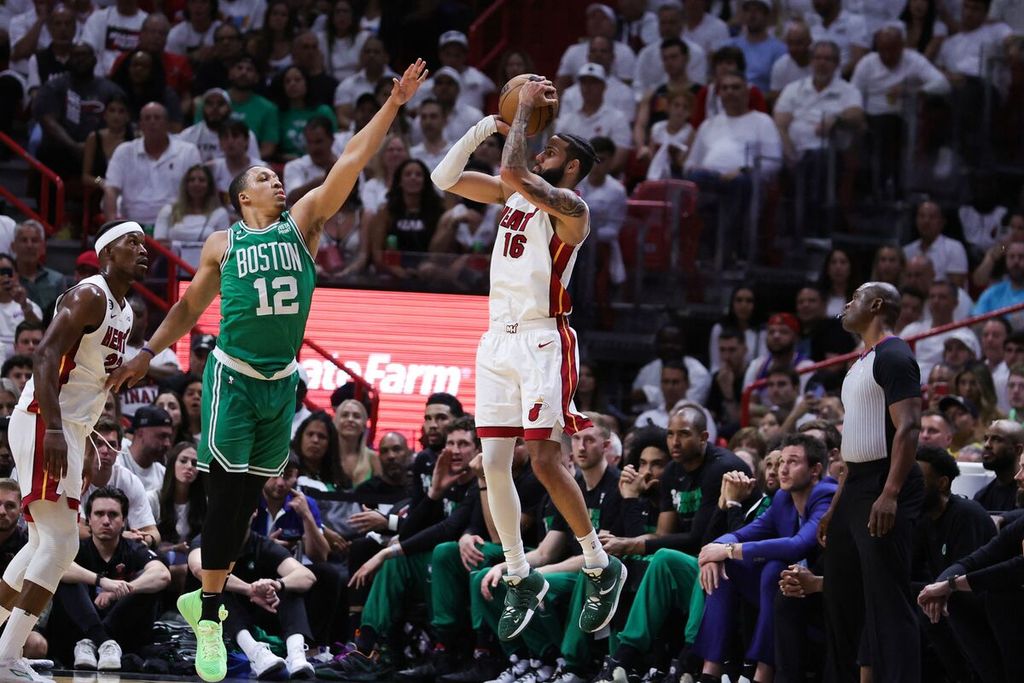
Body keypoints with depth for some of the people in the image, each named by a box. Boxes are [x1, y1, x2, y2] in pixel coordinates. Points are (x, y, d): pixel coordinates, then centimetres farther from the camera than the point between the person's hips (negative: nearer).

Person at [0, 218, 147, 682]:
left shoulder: (125, 311, 17)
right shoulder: (89, 296, -13)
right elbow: (46, 356, -22)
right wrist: (54, 430, -31)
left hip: (70, 430, 10)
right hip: (43, 423, -10)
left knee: (46, 542, 16)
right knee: (61, 542, -15)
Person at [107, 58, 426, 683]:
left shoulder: (303, 223, 7)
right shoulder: (223, 244, 5)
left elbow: (351, 163, -1)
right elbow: (190, 308, 16)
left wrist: (394, 104, -8)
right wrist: (148, 355, 10)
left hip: (283, 383, 3)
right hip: (233, 379, -3)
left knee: (248, 500, 7)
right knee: (229, 493, -8)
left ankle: (205, 596, 19)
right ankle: (210, 619, -4)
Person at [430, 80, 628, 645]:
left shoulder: (571, 208, -10)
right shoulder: (513, 194, 14)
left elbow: (513, 173, -25)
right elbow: (444, 178, 11)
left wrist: (527, 108, -15)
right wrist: (488, 125, 3)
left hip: (543, 340, -7)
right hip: (499, 338, 8)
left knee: (545, 462, -11)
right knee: (494, 463, 2)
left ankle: (601, 568, 4)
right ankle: (520, 580, 12)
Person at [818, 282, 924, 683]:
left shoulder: (893, 357, -11)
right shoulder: (862, 363, 20)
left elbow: (908, 428, -20)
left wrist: (890, 494, -28)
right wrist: (836, 506, 23)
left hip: (884, 487, -11)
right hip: (855, 487, 11)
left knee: (887, 601, -12)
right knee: (839, 596, 14)